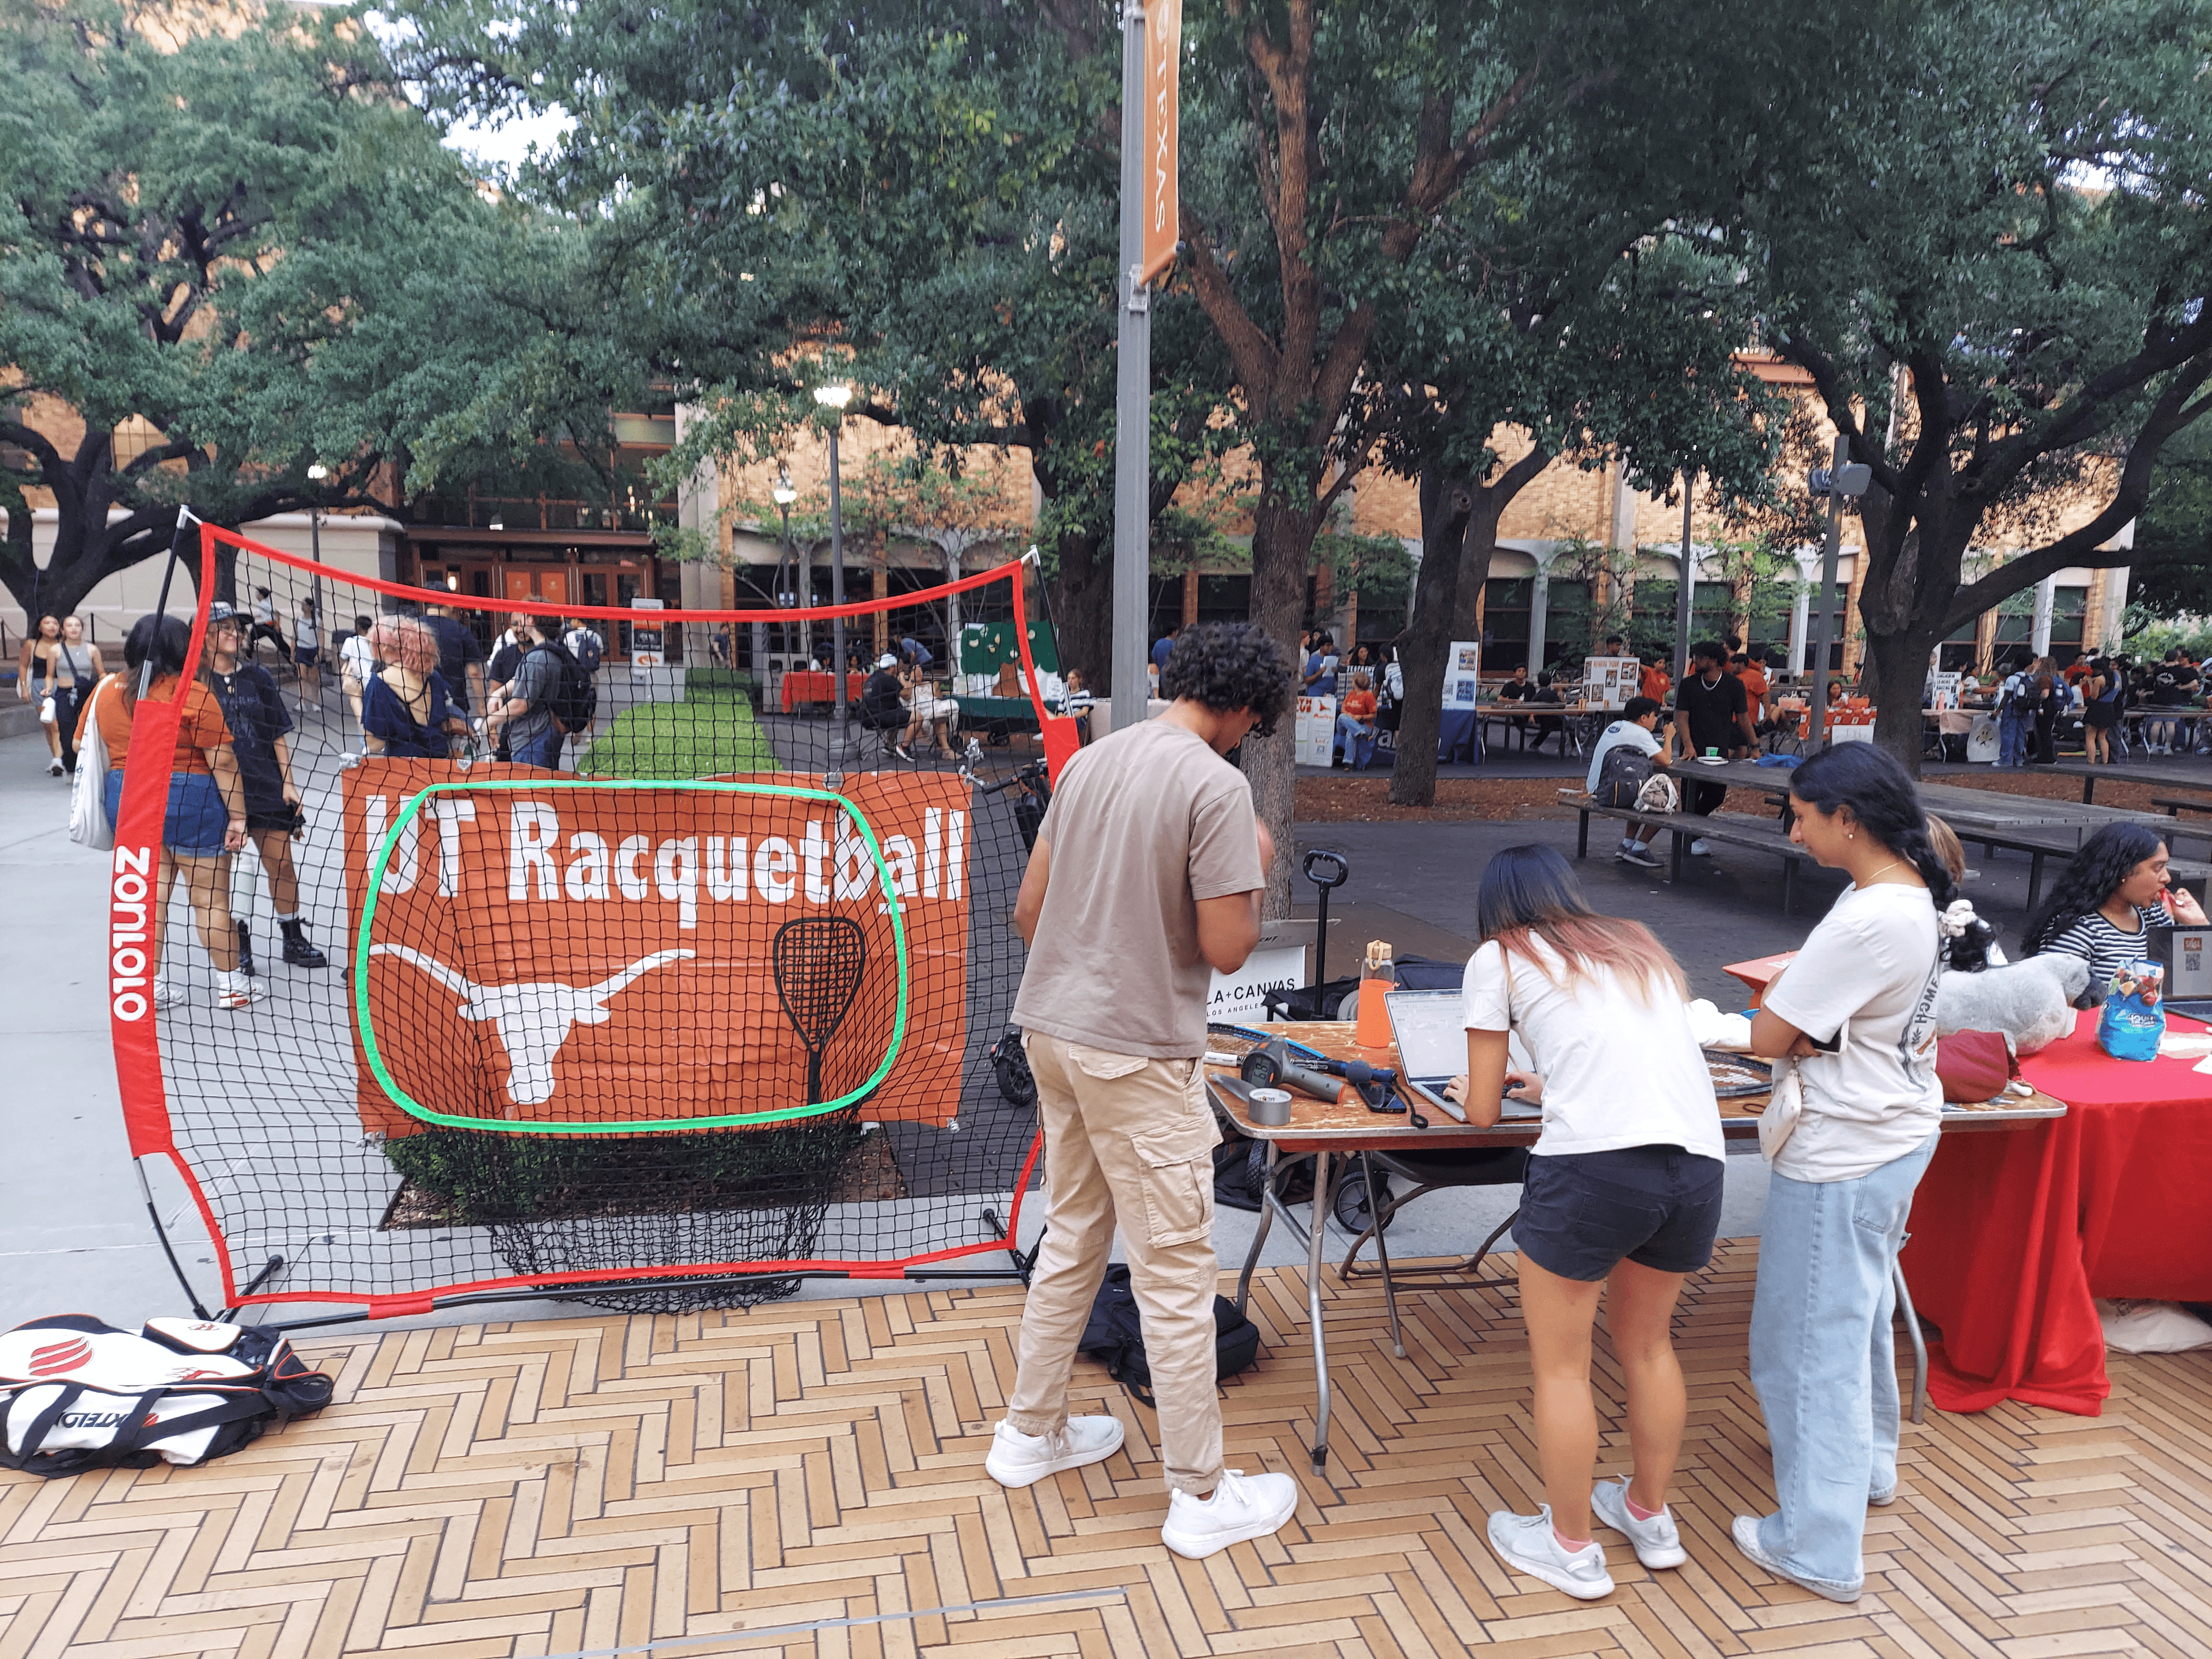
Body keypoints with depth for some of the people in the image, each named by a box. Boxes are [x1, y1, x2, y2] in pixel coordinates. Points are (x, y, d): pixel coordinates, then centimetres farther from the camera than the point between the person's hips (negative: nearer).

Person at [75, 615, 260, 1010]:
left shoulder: (106, 691, 5)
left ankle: (151, 984, 17)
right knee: (210, 896, 3)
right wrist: (237, 814, -9)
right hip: (188, 799, -5)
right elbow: (222, 760, -14)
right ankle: (231, 985, 12)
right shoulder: (193, 695, -13)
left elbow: (81, 745, 15)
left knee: (147, 892, 12)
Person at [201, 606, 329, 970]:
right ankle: (236, 944, 17)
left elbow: (278, 734, 9)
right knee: (219, 868, 4)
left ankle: (294, 939, 15)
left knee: (281, 862, 3)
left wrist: (287, 782, 3)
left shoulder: (257, 677, 8)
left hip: (264, 786, 2)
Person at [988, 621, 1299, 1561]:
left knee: (1072, 1237, 22)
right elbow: (1227, 949, -17)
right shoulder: (1217, 788, -15)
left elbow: (1028, 908, 10)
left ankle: (1030, 1433, 36)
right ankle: (1199, 1497, 18)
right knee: (1175, 1272, 5)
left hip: (1053, 1027, 8)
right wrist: (1256, 869, 1)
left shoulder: (1091, 760, 7)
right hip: (1139, 1052, -8)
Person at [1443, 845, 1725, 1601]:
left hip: (1594, 1164, -6)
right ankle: (1650, 1517, 43)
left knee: (1560, 1364, 14)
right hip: (1699, 1162, 6)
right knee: (1647, 1345, 27)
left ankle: (1572, 1550, 28)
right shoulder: (1639, 944, 26)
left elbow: (1482, 1113, 12)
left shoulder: (1500, 958, 11)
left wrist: (1473, 1089, 34)